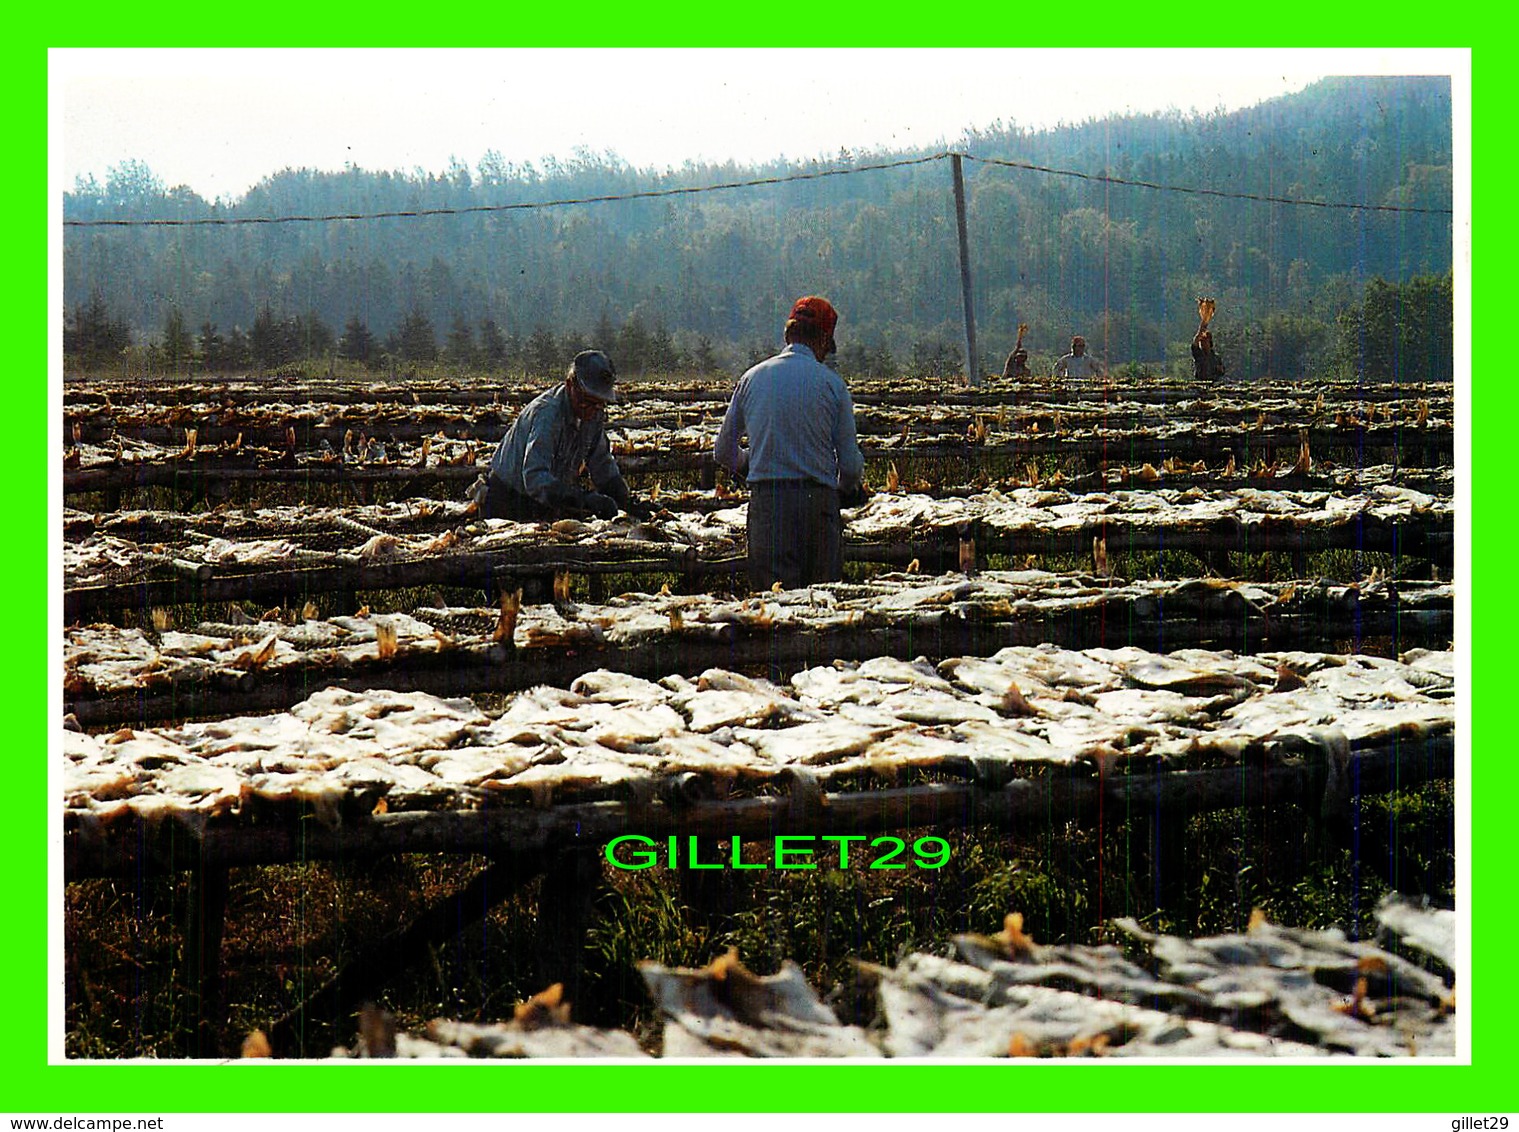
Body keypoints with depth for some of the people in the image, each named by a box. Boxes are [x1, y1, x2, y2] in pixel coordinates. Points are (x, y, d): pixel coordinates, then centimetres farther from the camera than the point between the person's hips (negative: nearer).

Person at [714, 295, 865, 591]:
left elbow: (724, 451, 14)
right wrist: (849, 489, 21)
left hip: (766, 502, 2)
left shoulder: (752, 379, 7)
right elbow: (851, 462, -1)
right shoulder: (831, 383, -1)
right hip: (818, 500, -2)